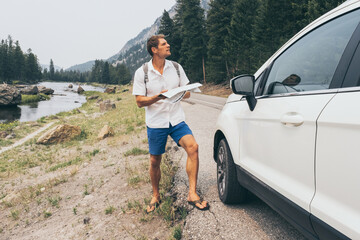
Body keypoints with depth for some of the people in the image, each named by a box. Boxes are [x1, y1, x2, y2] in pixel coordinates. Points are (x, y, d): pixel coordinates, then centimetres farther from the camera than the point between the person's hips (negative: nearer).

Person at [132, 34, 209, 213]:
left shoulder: (176, 67, 5)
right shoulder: (142, 72, -3)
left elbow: (187, 92, 9)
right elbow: (140, 102, -5)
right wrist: (157, 97, -23)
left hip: (176, 119, 2)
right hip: (155, 123, -1)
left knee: (192, 146, -21)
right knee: (155, 162, 7)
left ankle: (192, 194, -13)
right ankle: (156, 196, 31)